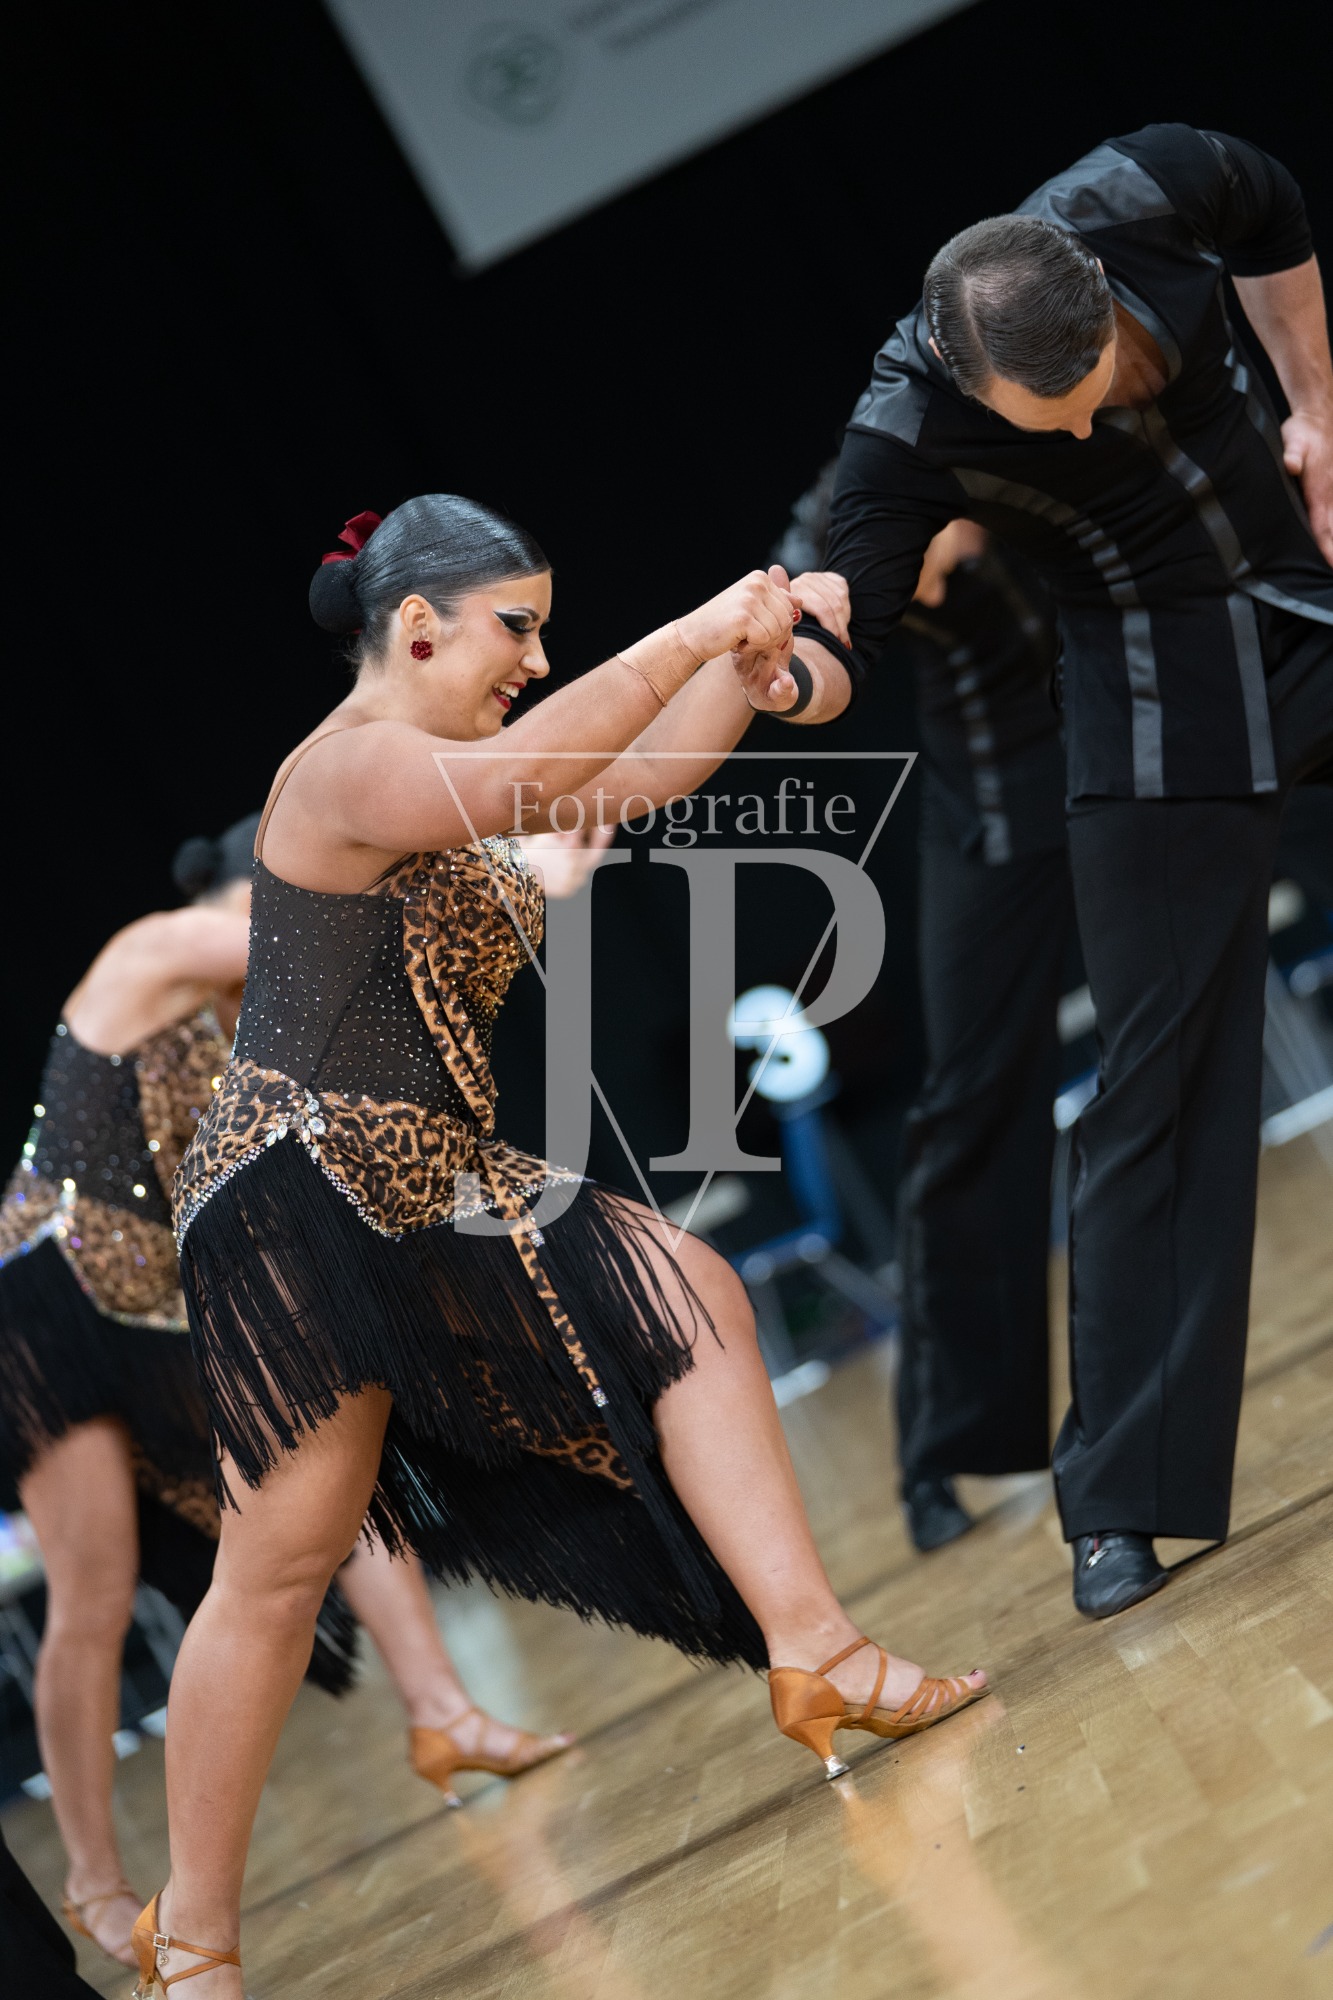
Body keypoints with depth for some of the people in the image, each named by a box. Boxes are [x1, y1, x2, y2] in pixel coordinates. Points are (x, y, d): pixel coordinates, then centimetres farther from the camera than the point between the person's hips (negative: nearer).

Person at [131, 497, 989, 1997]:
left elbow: (628, 778, 17)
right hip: (301, 1192, -10)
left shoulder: (436, 775, 14)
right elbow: (517, 777, -33)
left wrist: (742, 675, 1)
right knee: (285, 1559, -6)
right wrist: (689, 636, -27)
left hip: (431, 1191, 10)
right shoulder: (347, 767, -15)